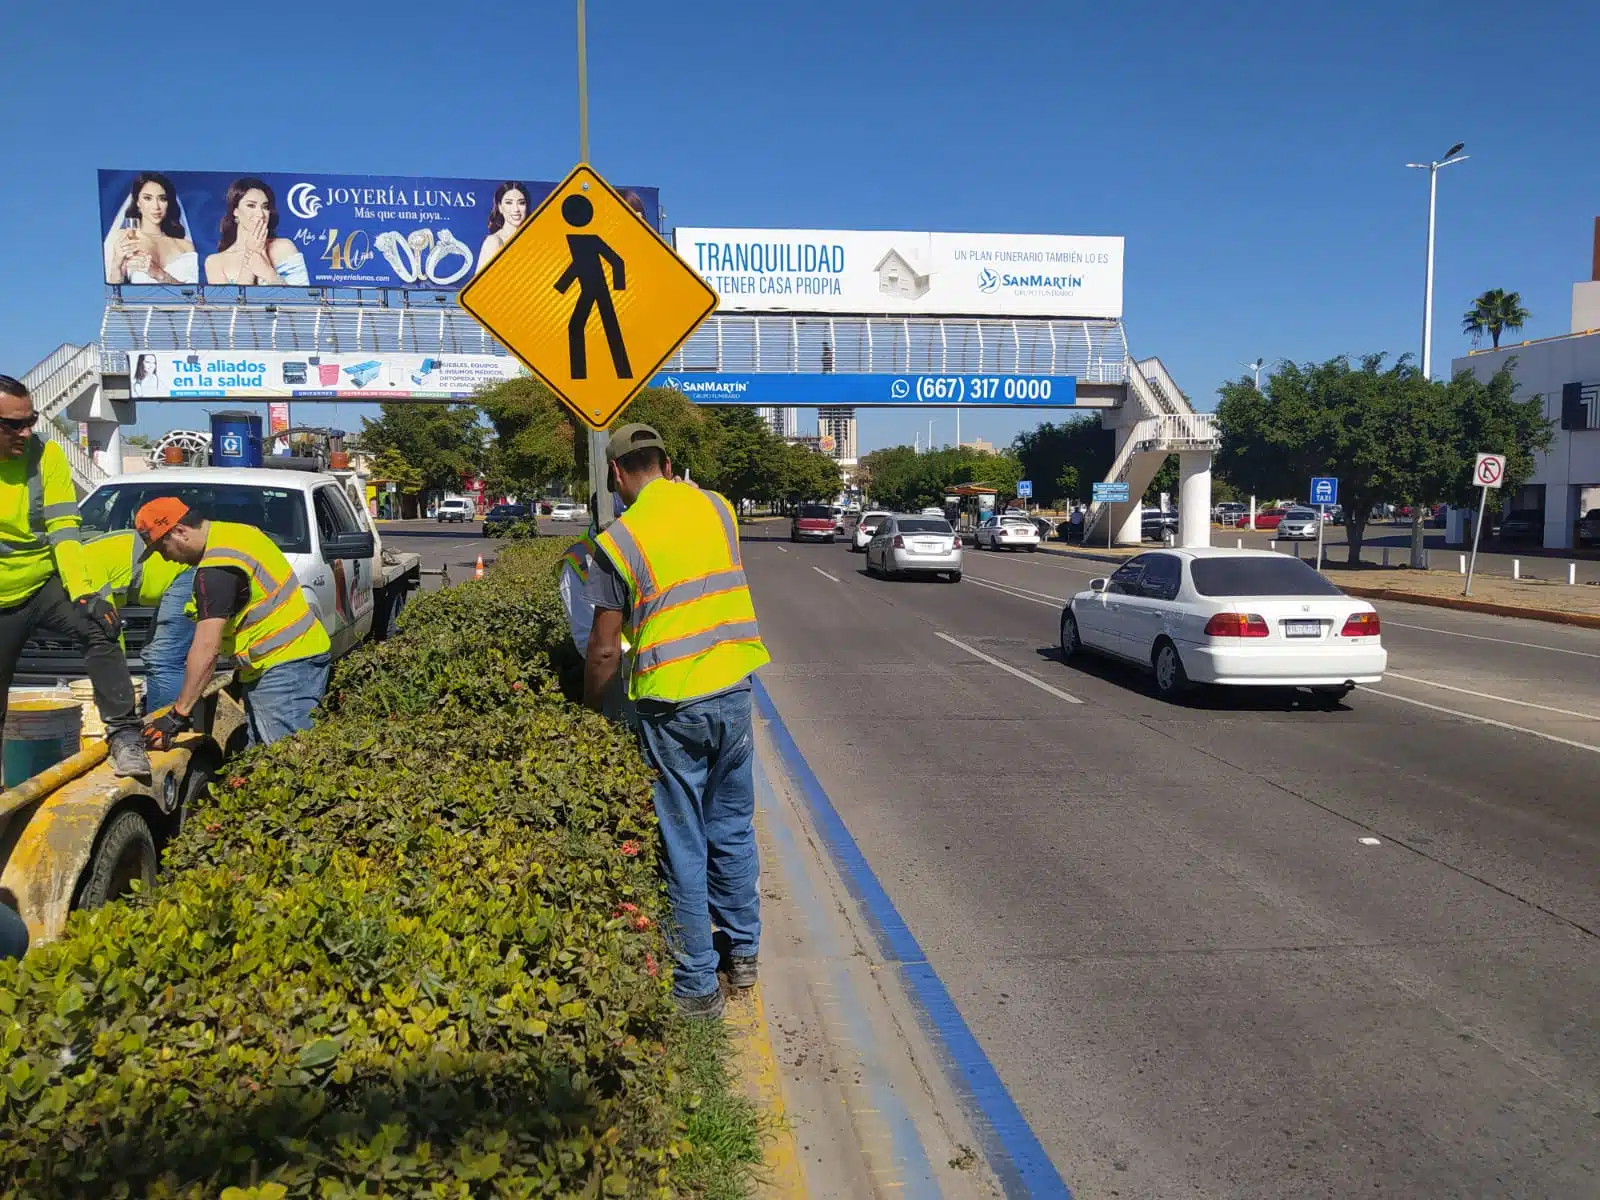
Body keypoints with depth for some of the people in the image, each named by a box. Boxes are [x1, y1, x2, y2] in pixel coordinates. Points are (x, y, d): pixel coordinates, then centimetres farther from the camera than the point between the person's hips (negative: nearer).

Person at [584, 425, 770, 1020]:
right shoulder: (717, 507, 4)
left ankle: (697, 985, 16)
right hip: (734, 689, 5)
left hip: (671, 706, -5)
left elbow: (604, 649, -7)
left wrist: (588, 711, 9)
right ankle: (743, 951, 34)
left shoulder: (618, 540, -9)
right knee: (733, 826, 19)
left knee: (683, 844, 6)